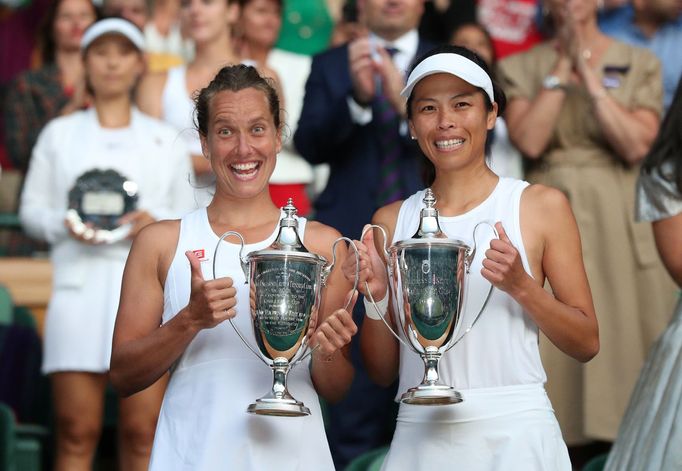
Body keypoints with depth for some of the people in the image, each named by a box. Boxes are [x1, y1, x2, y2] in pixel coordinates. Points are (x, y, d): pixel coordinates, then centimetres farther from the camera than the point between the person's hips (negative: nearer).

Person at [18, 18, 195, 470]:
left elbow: (186, 216, 13)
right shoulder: (59, 133, 15)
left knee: (143, 432, -4)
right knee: (76, 432, -4)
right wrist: (65, 225, -9)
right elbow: (31, 208, 12)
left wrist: (156, 220, -8)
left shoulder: (165, 140, 16)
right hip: (80, 284, 0)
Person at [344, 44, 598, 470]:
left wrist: (521, 286, -13)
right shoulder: (391, 222, 8)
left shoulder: (542, 206, 1)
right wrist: (376, 298, -7)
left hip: (514, 433, -2)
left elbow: (586, 344, 1)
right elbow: (383, 371, 10)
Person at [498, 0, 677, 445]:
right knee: (553, 351, -3)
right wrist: (562, 70, -7)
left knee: (623, 338, -2)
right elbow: (529, 140, -9)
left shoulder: (641, 65, 5)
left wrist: (589, 76, -10)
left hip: (621, 222, 0)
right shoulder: (522, 67, 7)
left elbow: (637, 145, -9)